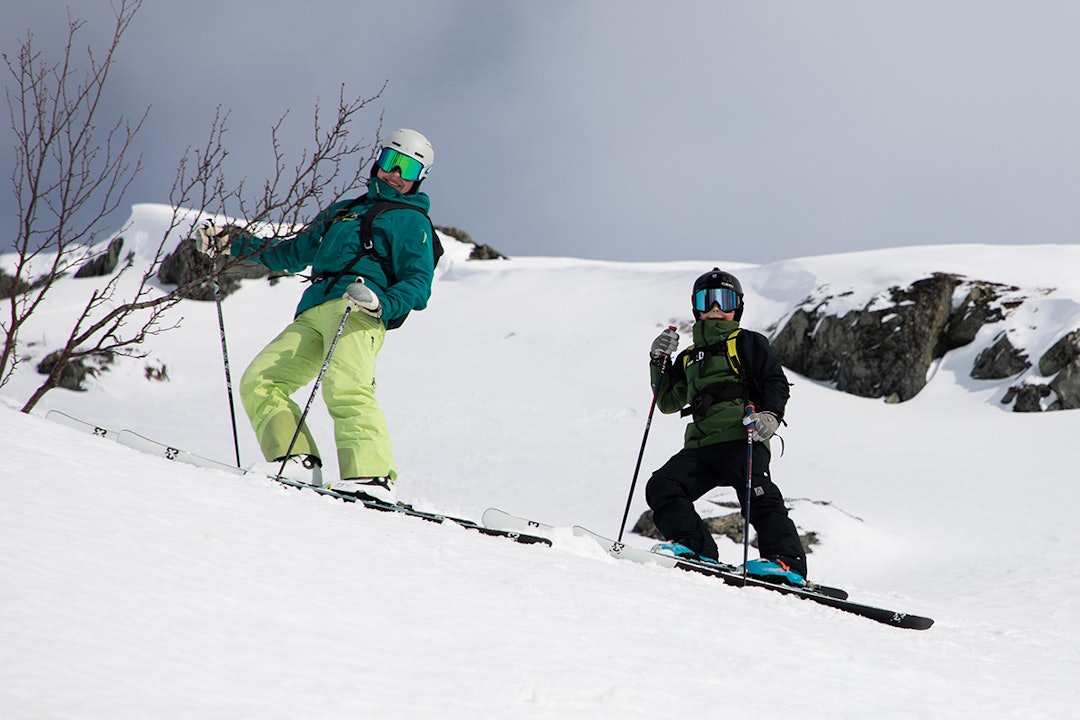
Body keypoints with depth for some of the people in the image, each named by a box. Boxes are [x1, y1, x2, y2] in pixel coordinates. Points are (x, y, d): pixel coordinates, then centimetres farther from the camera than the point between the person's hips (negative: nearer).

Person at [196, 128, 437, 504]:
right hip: (312, 314, 7)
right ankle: (297, 461, -20)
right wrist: (232, 241, 36)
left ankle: (373, 476, -42)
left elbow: (418, 285, 1)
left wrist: (382, 303, -20)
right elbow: (293, 253, 42)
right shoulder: (342, 211, 34)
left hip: (356, 310, -7)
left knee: (344, 388, -32)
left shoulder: (413, 222, 14)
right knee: (259, 381, -10)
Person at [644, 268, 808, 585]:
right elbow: (668, 402, 31)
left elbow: (777, 383, 3)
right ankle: (694, 547, -17)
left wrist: (771, 415, -17)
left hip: (741, 438, -6)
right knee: (662, 487, -12)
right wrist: (659, 362, 18)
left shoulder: (747, 342, 14)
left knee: (757, 495, -26)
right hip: (701, 445, 6)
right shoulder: (690, 357, 31)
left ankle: (787, 561, -29)